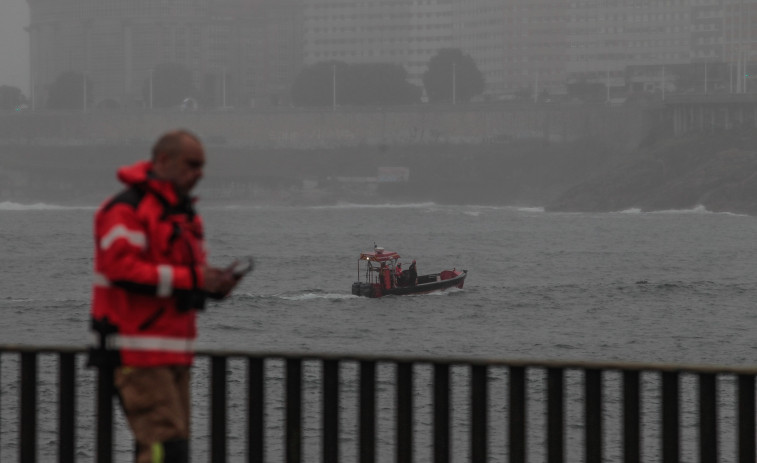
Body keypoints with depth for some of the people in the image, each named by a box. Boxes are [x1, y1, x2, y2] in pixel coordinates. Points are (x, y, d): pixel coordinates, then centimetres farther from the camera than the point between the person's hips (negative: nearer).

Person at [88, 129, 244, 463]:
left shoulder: (184, 214, 21)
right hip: (138, 351, -10)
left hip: (174, 352, 10)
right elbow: (123, 269, -22)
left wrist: (215, 283, 2)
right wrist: (192, 278, -21)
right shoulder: (127, 210, -11)